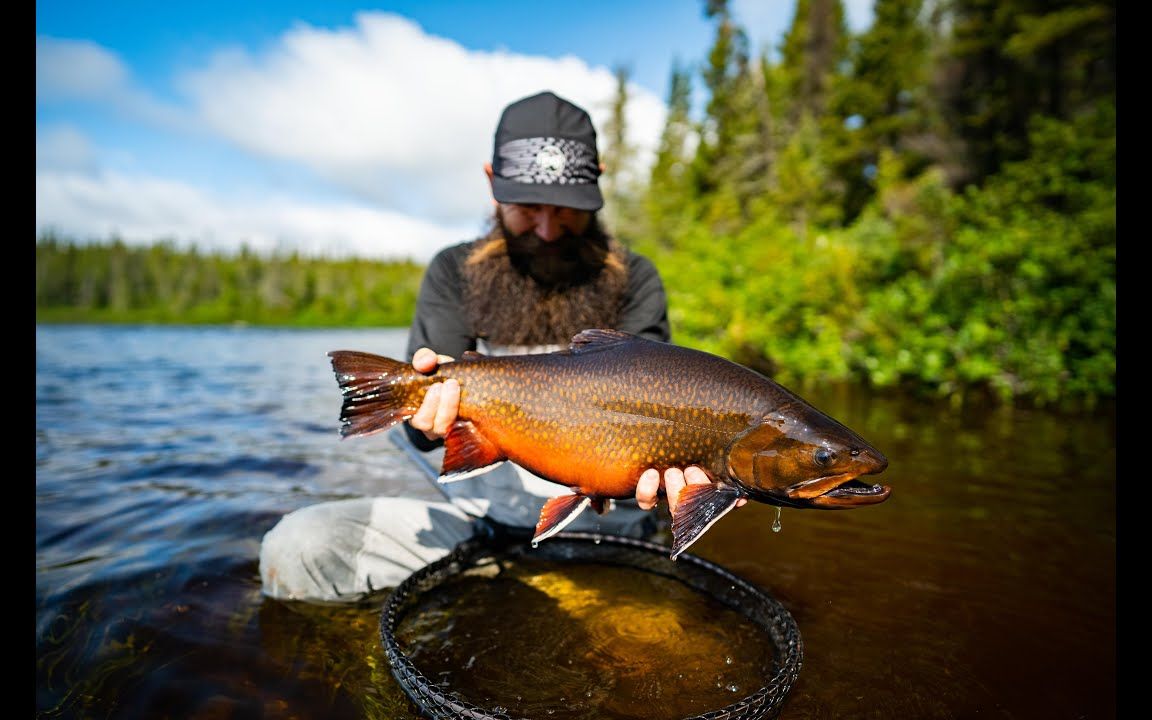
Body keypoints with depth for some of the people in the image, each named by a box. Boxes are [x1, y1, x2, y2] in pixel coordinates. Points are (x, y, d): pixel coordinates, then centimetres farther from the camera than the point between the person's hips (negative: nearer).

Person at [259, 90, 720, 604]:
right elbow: (422, 387, -6)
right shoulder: (453, 273, 5)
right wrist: (433, 407, -31)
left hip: (602, 520, 0)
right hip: (482, 517, 1)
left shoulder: (634, 280, 3)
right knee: (294, 549, -16)